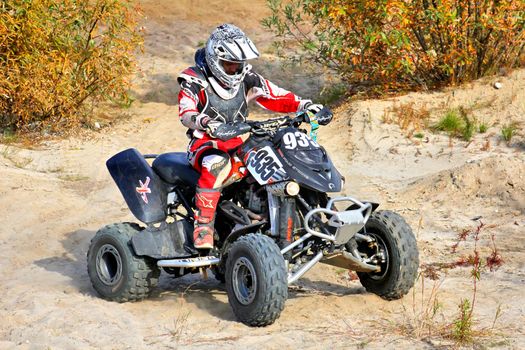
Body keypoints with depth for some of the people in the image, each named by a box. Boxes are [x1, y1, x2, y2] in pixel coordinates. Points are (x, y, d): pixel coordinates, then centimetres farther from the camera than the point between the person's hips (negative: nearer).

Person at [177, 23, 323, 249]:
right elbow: (186, 112, -24)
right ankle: (203, 225, -36)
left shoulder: (246, 78, 9)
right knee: (216, 165, -40)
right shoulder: (194, 80, -8)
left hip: (237, 144, 6)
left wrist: (304, 105, -9)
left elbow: (274, 96, 7)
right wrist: (205, 122, -46)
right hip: (205, 143, -6)